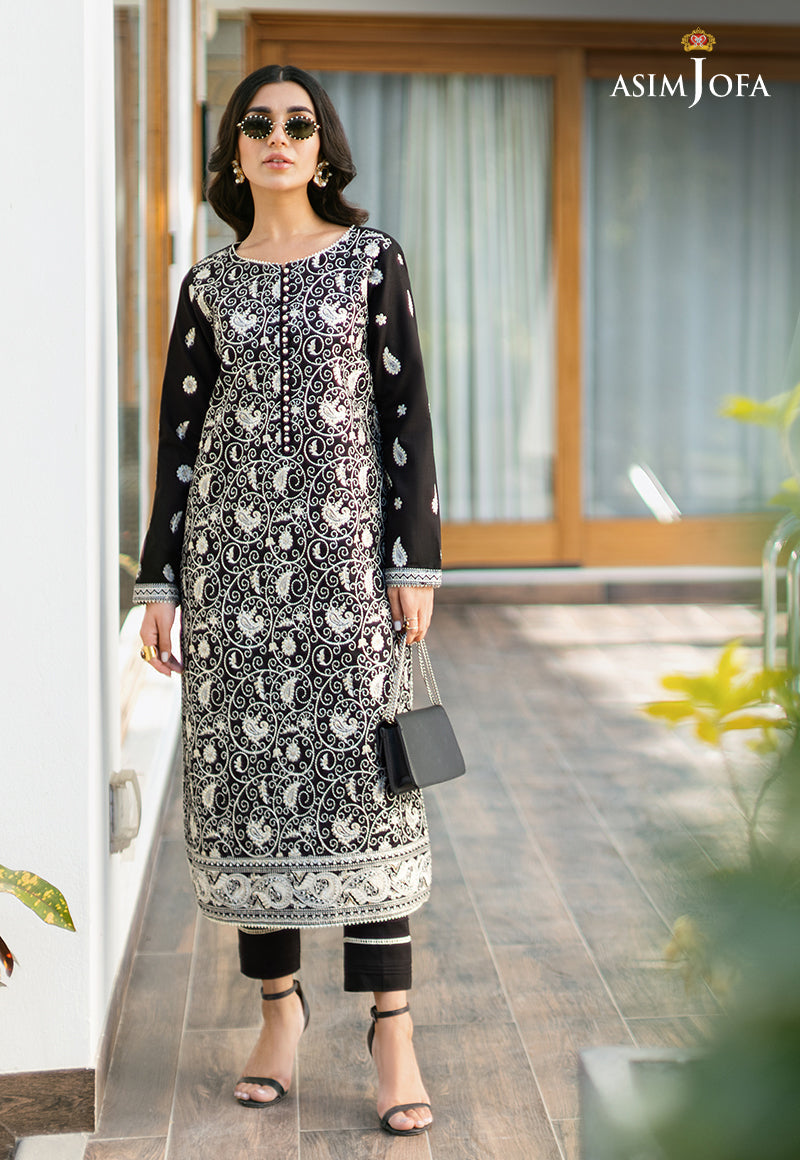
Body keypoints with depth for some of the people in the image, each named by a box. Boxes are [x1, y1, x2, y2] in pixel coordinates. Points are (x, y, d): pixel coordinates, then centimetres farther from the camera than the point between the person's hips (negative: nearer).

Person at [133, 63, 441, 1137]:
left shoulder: (371, 261, 6)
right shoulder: (208, 284, 10)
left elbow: (405, 411, 2)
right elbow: (181, 433, 9)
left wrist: (415, 560, -6)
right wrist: (159, 580, 5)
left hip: (344, 540, -2)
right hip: (233, 546, 2)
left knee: (360, 770, -6)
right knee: (248, 773, 4)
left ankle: (391, 1028, 0)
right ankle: (279, 1003, 20)